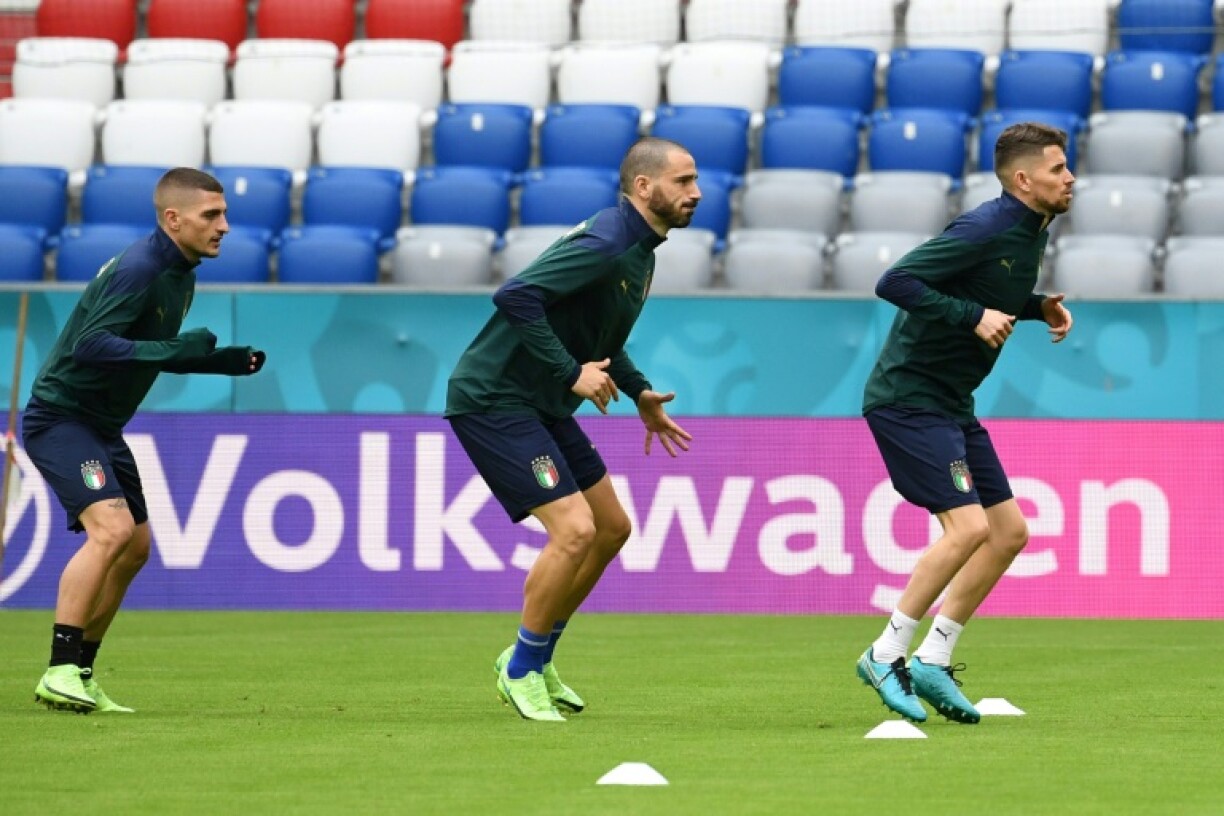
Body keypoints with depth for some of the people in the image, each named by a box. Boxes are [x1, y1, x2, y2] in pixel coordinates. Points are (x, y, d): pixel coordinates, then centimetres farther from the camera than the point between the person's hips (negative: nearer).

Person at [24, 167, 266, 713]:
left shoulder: (180, 275, 10)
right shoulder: (137, 271, -21)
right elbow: (89, 345, -30)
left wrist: (223, 361, 8)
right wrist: (174, 350, -34)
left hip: (101, 427, 11)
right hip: (60, 417, -11)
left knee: (134, 547, 12)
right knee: (112, 527, -24)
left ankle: (80, 675, 20)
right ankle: (60, 672, -23)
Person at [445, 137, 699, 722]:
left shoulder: (639, 249, 11)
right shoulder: (605, 244, -21)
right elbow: (515, 297, -31)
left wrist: (638, 392, 17)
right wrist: (572, 374, -28)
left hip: (543, 405, 11)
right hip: (494, 401, -11)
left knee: (612, 528, 13)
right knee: (574, 530, -17)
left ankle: (533, 661, 25)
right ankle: (521, 672, 0)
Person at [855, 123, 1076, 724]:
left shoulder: (1032, 231, 9)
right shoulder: (986, 229, -20)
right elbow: (895, 283, -24)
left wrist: (1038, 306, 7)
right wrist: (974, 316, -26)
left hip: (950, 404, 10)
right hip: (908, 397, -10)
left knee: (1009, 531, 7)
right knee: (969, 526, -18)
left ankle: (933, 661, 12)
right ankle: (887, 656, -7)